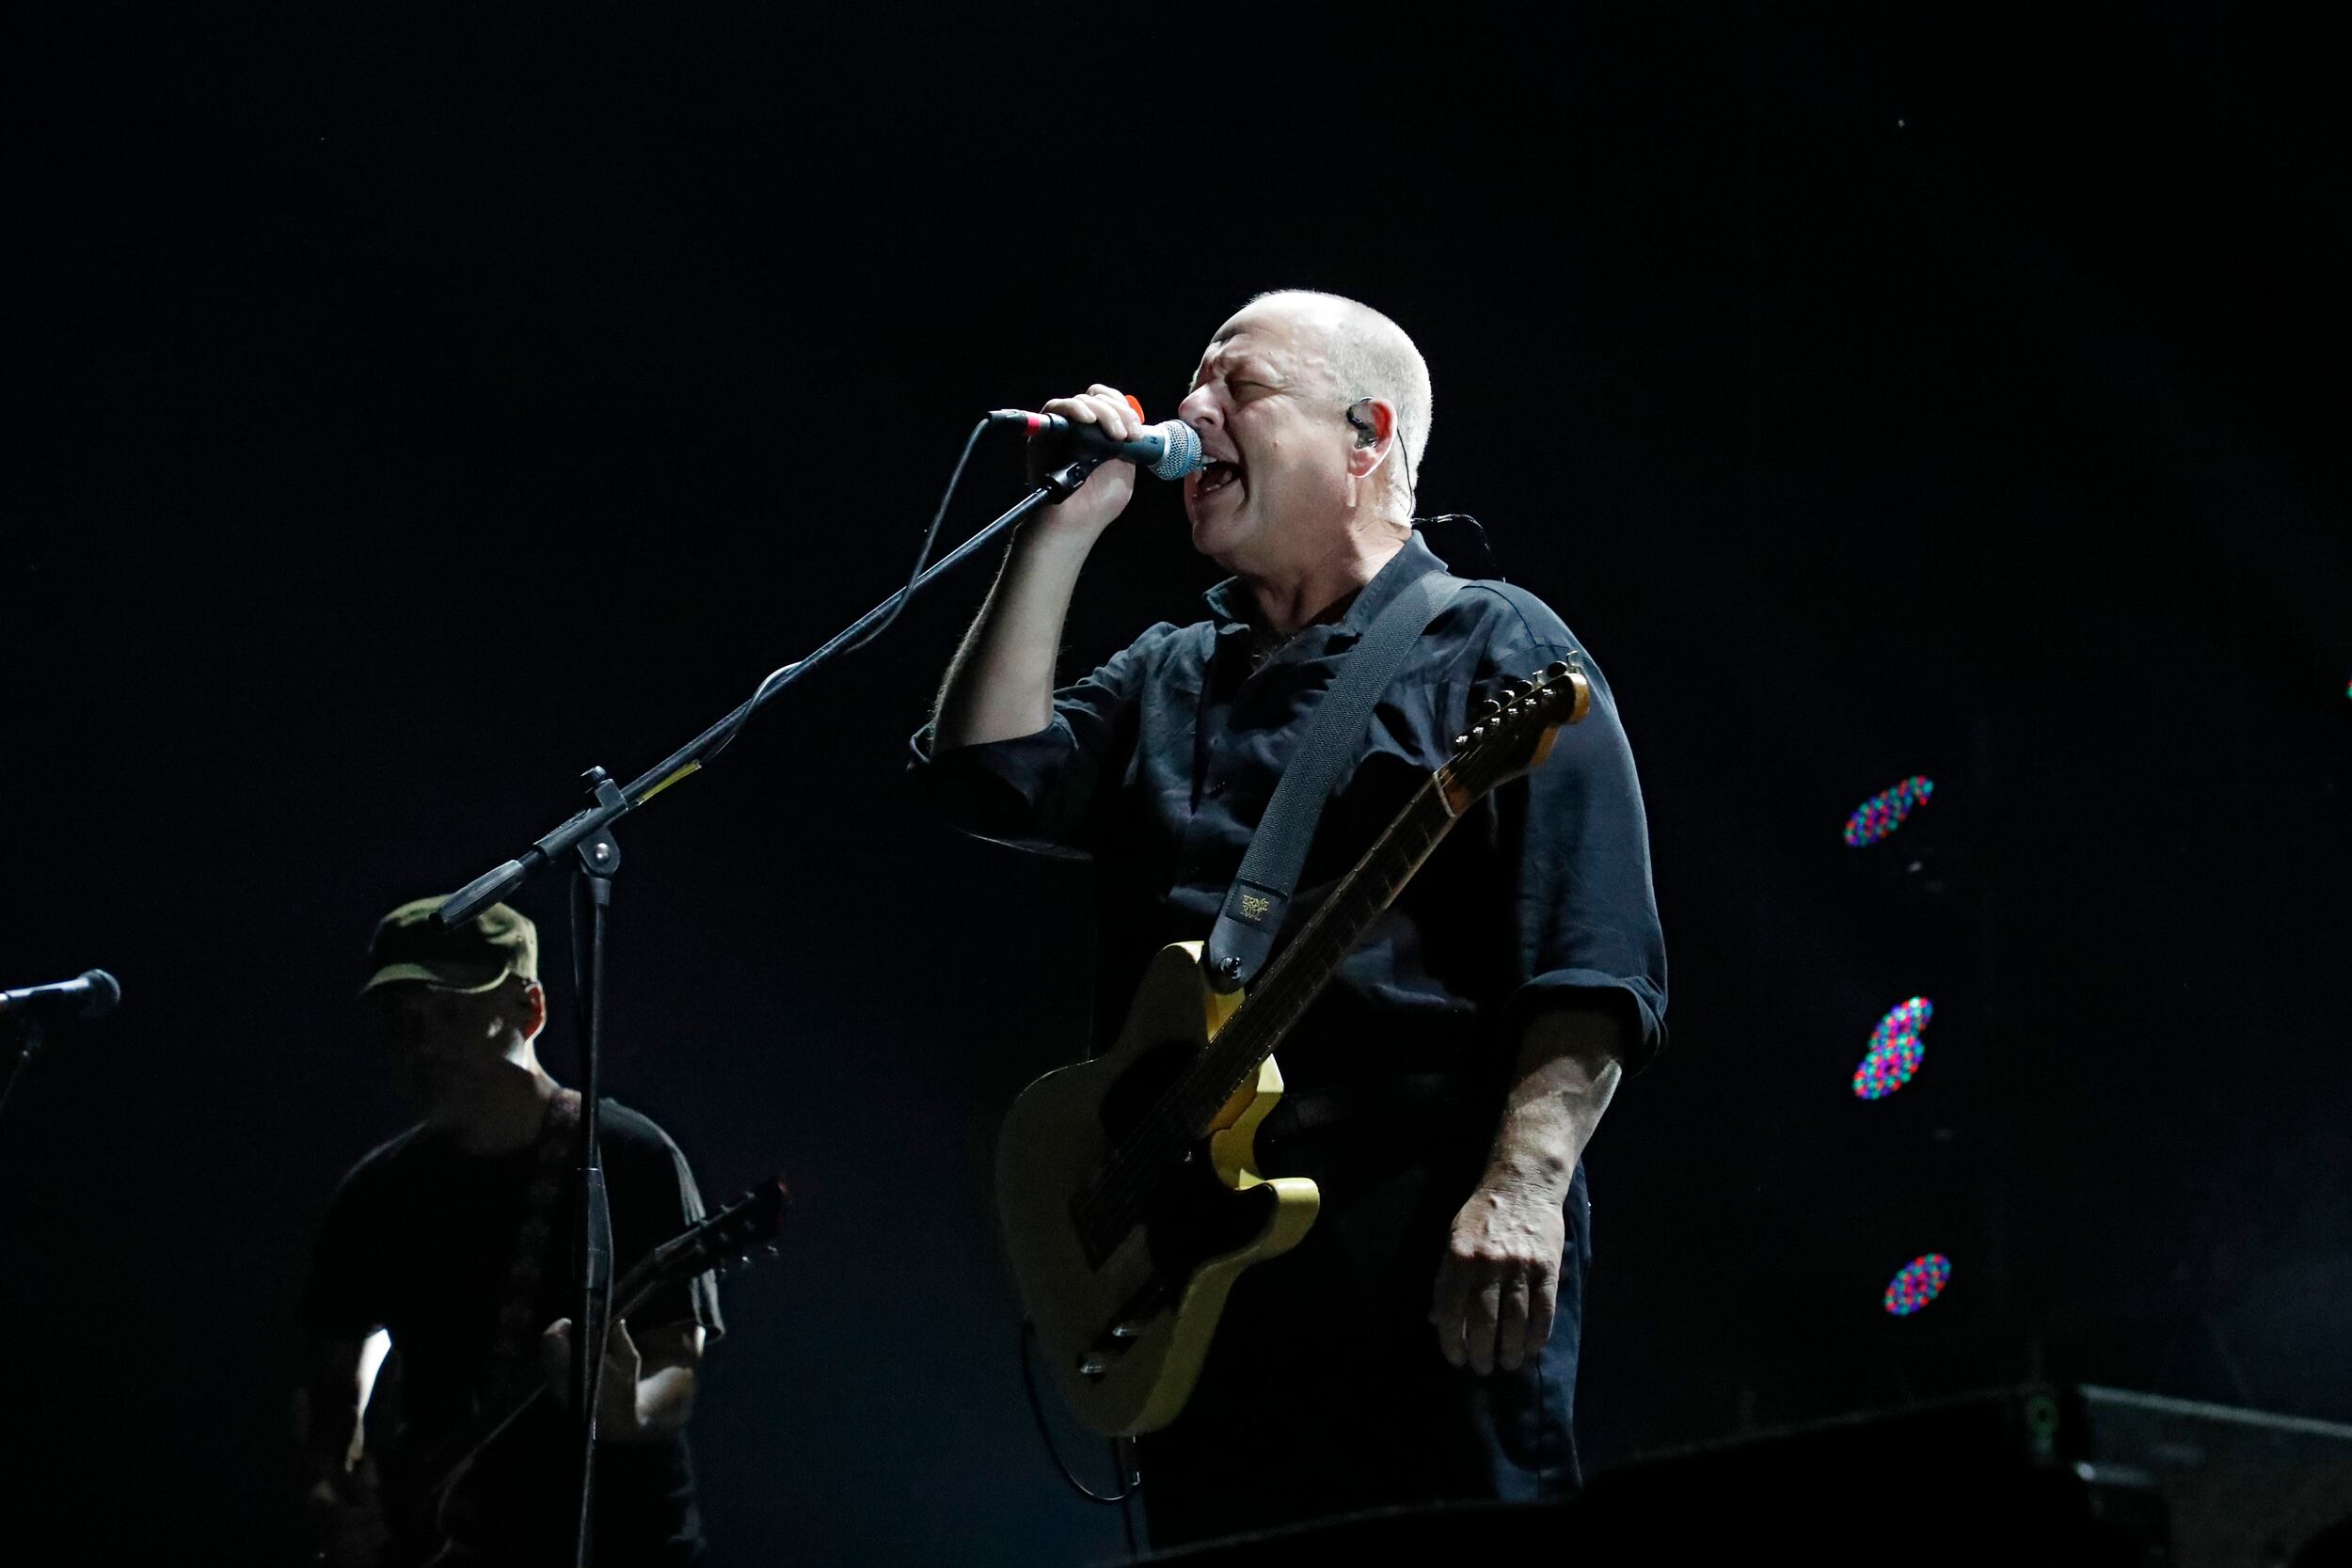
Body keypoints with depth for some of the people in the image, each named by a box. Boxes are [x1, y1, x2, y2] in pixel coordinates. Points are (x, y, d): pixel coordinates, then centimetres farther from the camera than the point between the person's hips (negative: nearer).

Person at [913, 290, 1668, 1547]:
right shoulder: (1168, 682, 23)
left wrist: (1521, 1187, -21)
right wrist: (1060, 532, 6)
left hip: (1432, 1264, -6)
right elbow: (987, 775, 7)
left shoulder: (1496, 653, 2)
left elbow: (1598, 967, -8)